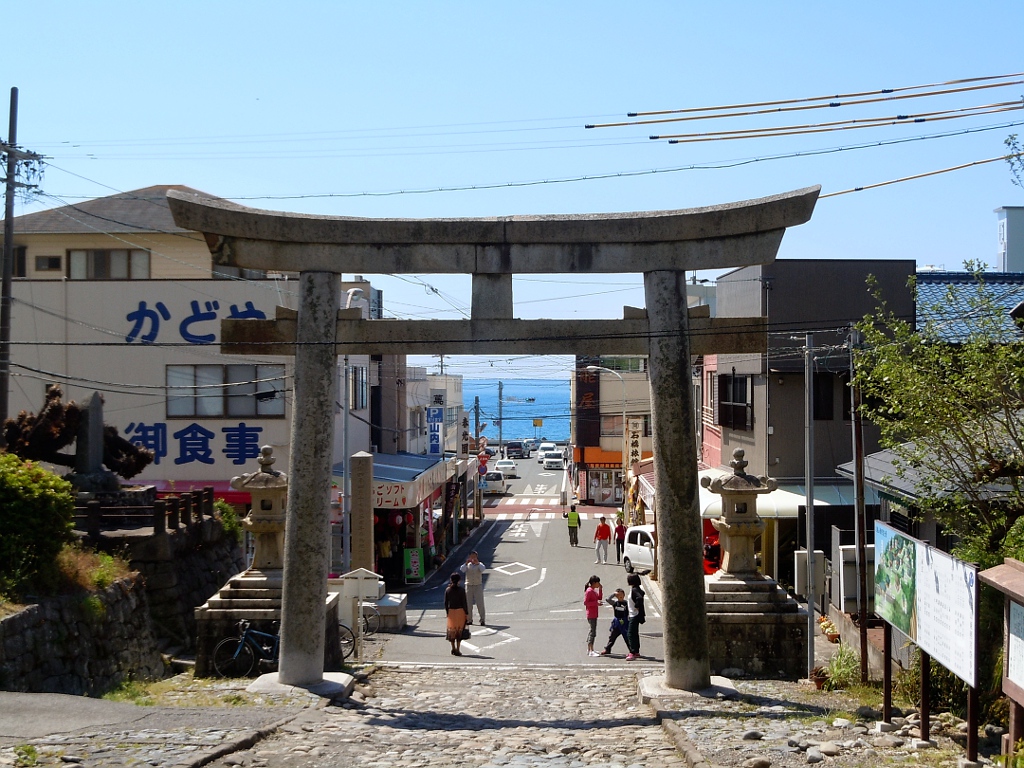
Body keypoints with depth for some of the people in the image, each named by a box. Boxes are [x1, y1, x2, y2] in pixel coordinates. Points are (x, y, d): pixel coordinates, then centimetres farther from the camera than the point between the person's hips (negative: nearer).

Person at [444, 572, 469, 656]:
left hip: (451, 611, 2)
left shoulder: (447, 590, -2)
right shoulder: (461, 590, -9)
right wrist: (467, 613, -2)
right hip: (460, 611, -2)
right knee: (459, 631, 5)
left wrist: (447, 612, 10)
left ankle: (453, 649, 16)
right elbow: (464, 602, -9)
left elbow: (446, 603, 1)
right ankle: (458, 650, 3)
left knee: (451, 630, 13)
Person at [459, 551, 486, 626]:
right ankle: (469, 619, 12)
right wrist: (466, 563, -21)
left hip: (478, 586, -2)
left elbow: (483, 569, -18)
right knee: (468, 603, 3)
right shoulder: (467, 565, 7)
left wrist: (477, 563, -26)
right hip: (469, 585, 2)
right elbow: (462, 569, -11)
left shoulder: (480, 564, 3)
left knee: (480, 603, -5)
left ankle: (482, 620, -1)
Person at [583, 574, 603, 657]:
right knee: (593, 632, -10)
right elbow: (585, 602, -20)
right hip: (591, 615, -10)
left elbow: (599, 597, 20)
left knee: (592, 631, 15)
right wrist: (596, 603, -24)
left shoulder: (594, 591, 12)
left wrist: (600, 589, 7)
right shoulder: (589, 591, -17)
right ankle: (590, 651, -9)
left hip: (594, 614, 10)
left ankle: (589, 649, 23)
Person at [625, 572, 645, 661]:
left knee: (630, 633, -12)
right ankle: (636, 652, 26)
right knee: (634, 633, 17)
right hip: (633, 615, 11)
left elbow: (640, 598, -34)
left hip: (635, 615, -11)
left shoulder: (634, 590, -19)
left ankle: (632, 653, -14)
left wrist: (636, 606, -20)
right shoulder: (633, 589, 11)